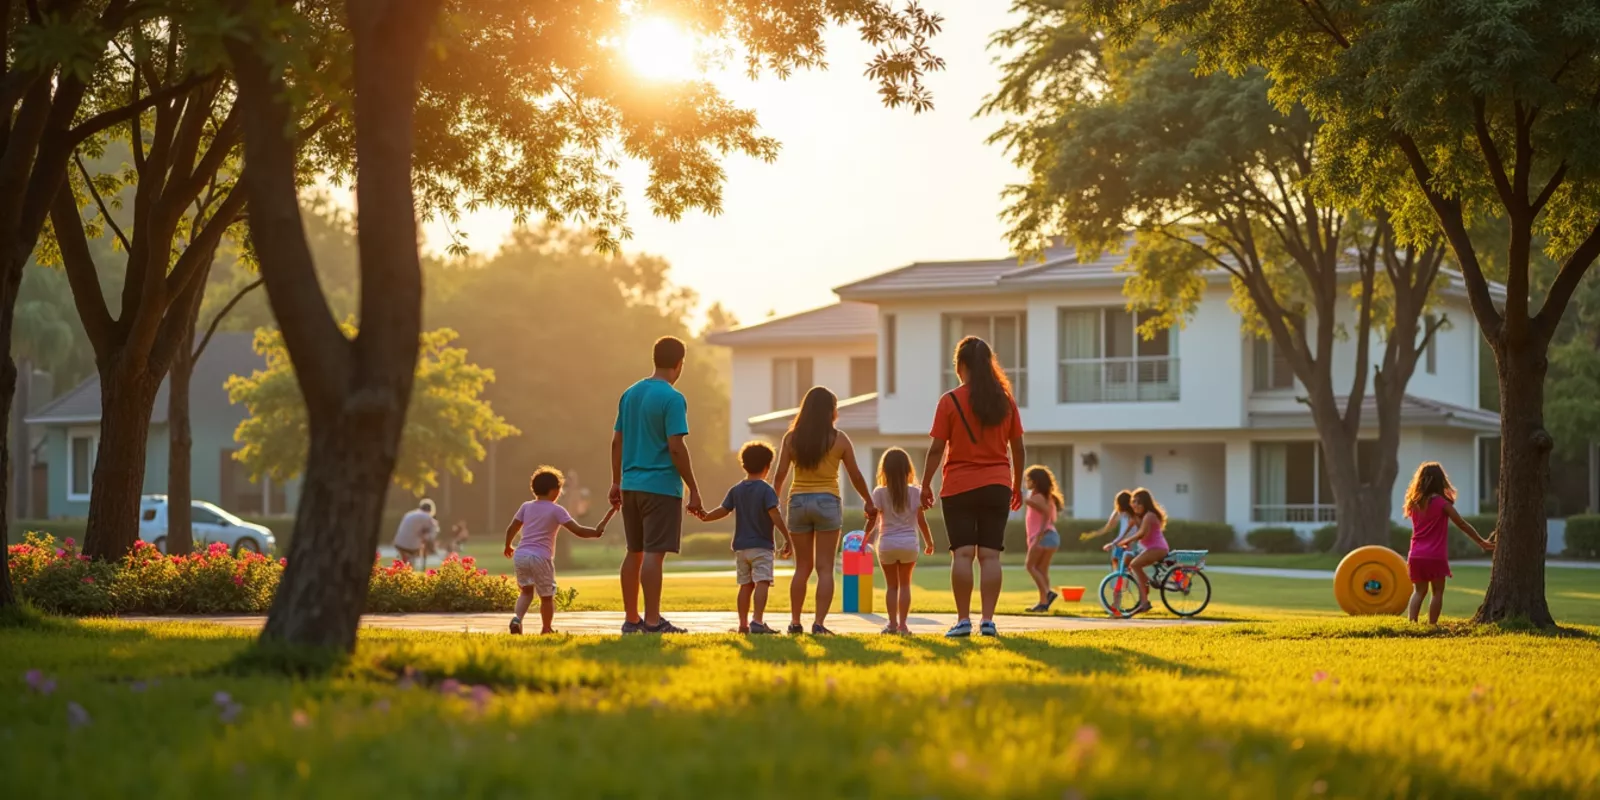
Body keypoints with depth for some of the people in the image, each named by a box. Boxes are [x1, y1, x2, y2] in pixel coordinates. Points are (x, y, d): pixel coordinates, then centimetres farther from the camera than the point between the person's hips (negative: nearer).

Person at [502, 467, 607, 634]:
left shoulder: (526, 507, 13)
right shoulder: (556, 510, -1)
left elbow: (511, 529, 16)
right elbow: (578, 530, -6)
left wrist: (508, 546, 33)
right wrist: (595, 532, 9)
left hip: (520, 555, 5)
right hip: (540, 558, -5)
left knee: (526, 590, 19)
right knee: (547, 596, 11)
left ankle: (517, 617, -4)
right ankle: (546, 629, 16)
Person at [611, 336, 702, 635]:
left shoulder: (630, 394, 11)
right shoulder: (672, 399, -12)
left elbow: (616, 442, 14)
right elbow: (676, 448, -16)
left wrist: (616, 483, 21)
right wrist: (693, 490, -10)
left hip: (631, 485, 7)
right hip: (662, 486, -7)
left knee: (634, 552, 14)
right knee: (654, 553, -7)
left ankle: (631, 619, 19)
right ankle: (652, 622, -9)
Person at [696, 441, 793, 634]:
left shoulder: (736, 490, 7)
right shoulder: (766, 490, -9)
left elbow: (723, 510, 5)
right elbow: (774, 515, -17)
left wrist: (705, 517, 18)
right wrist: (787, 537, -16)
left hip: (740, 546, 6)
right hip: (761, 546, -6)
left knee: (746, 585, 12)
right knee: (762, 583, -12)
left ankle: (743, 624, 13)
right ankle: (757, 621, -26)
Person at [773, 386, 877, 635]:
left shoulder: (792, 438, 2)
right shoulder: (839, 439, -2)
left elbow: (780, 474, -1)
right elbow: (856, 476, 3)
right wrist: (869, 502, 17)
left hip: (798, 502, 2)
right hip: (827, 502, -2)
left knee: (802, 567, 13)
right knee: (825, 568, 0)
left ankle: (795, 622, 12)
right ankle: (819, 623, -9)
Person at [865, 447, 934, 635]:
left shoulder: (880, 493, -5)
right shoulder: (915, 493, -2)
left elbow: (872, 521, -4)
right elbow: (922, 521, -1)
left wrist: (865, 539, 12)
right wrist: (929, 542, 12)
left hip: (887, 544, 0)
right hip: (909, 542, 0)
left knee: (891, 585, 10)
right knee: (904, 584, 8)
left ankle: (892, 623, 5)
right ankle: (902, 624, 2)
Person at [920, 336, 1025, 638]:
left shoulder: (950, 401, -5)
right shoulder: (1005, 400, 5)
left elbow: (936, 449, -6)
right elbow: (1018, 448, 9)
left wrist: (925, 486, 3)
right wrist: (1017, 485, 21)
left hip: (959, 488, -2)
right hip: (997, 486, 2)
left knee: (962, 553, -2)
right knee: (990, 554, 1)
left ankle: (963, 620, -5)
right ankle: (988, 620, -3)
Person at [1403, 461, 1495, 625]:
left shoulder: (1414, 503, 6)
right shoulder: (1441, 502, -8)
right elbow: (1463, 525, -2)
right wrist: (1482, 542, 8)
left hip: (1416, 556, 4)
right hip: (1435, 556, -4)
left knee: (1419, 591, 12)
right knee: (1437, 592, 6)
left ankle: (1411, 623, -2)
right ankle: (1431, 626, 2)